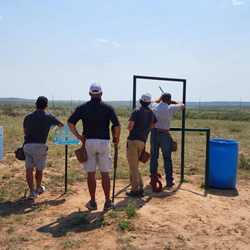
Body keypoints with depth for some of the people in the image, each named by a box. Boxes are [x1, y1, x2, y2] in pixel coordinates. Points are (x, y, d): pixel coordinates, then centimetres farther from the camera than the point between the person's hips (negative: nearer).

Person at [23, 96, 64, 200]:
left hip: (27, 145, 3)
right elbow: (61, 124, 14)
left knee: (29, 169, 5)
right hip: (39, 146, -3)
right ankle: (38, 188, 31)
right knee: (39, 170, 13)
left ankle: (32, 192, 2)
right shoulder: (48, 117, -2)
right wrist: (53, 123, 34)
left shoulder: (28, 116, 8)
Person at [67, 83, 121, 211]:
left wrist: (78, 136, -1)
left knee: (91, 173, 8)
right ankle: (108, 202, 14)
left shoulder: (83, 107, 1)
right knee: (105, 173, 7)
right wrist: (116, 139, 4)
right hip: (104, 143, 0)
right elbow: (117, 125, -10)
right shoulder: (108, 107, -1)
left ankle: (92, 202, 15)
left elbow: (70, 122, -10)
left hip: (88, 142, 1)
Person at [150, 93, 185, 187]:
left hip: (154, 133, 4)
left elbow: (156, 101, 31)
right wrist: (173, 102, 17)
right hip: (164, 134, -3)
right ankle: (169, 181, 11)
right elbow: (182, 106, 9)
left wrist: (161, 97, 45)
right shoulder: (170, 108, -7)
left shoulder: (155, 107, 5)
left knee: (153, 158, 10)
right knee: (167, 158, 6)